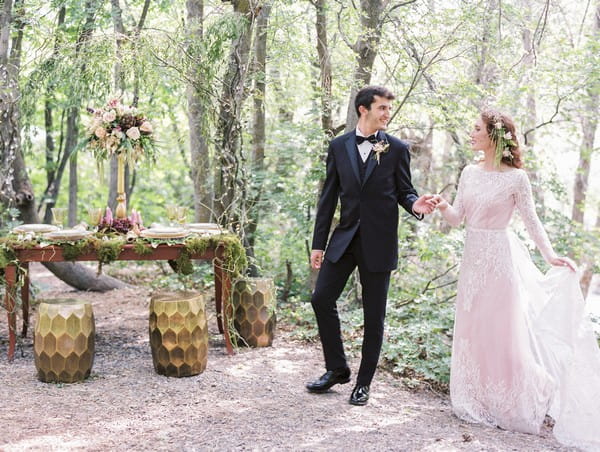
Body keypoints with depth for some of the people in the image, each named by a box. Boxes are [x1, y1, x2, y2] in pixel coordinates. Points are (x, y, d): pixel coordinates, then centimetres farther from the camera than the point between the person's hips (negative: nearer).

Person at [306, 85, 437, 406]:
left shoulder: (397, 149, -1)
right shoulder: (339, 146, 5)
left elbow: (404, 191, 4)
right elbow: (328, 197, 7)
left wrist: (415, 205, -22)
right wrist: (318, 243, 5)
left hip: (378, 243, -2)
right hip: (345, 238, 3)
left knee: (374, 316, 4)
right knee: (321, 299, 1)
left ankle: (363, 382, 18)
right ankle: (337, 368, 20)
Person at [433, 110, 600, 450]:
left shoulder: (516, 177, -10)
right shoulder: (470, 173, 6)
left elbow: (531, 220, -5)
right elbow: (457, 218, 7)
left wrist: (550, 255, -14)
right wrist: (443, 207, -13)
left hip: (499, 258, -6)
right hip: (473, 257, 6)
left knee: (501, 332, -1)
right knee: (472, 331, 11)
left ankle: (513, 406, 16)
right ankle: (477, 403, 26)